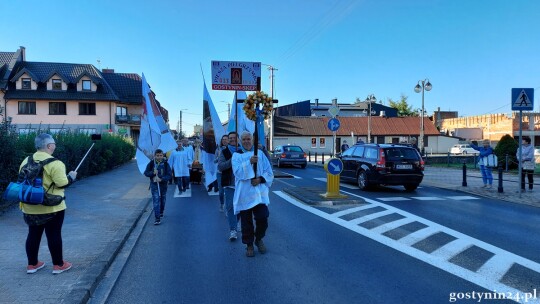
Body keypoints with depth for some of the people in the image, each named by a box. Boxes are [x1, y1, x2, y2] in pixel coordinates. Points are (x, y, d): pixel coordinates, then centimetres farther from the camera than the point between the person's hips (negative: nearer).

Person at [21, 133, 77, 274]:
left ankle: (32, 264, 26)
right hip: (51, 207, -7)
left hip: (30, 208, 7)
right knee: (54, 235, 3)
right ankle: (58, 265, 13)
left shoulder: (26, 161, 7)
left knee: (33, 234, 15)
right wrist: (71, 177, -1)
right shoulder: (54, 163, -18)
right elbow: (62, 183, -20)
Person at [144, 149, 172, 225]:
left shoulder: (165, 164, -7)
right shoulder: (151, 164, -4)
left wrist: (162, 179, -27)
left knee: (163, 200, 17)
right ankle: (157, 219, -9)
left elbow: (169, 175, -11)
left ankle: (161, 212, 44)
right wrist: (153, 173, -20)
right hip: (154, 185, -1)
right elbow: (146, 173, -1)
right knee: (156, 201, -9)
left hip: (163, 185, 1)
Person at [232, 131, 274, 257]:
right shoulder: (236, 155, 5)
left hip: (260, 192, 1)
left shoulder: (260, 153, 8)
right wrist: (249, 162, -24)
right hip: (244, 193, -1)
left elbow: (269, 172, 4)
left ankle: (259, 239, 22)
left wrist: (260, 179, -13)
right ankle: (249, 245, 22)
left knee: (262, 218, -6)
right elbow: (237, 171, -12)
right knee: (246, 221, 3)